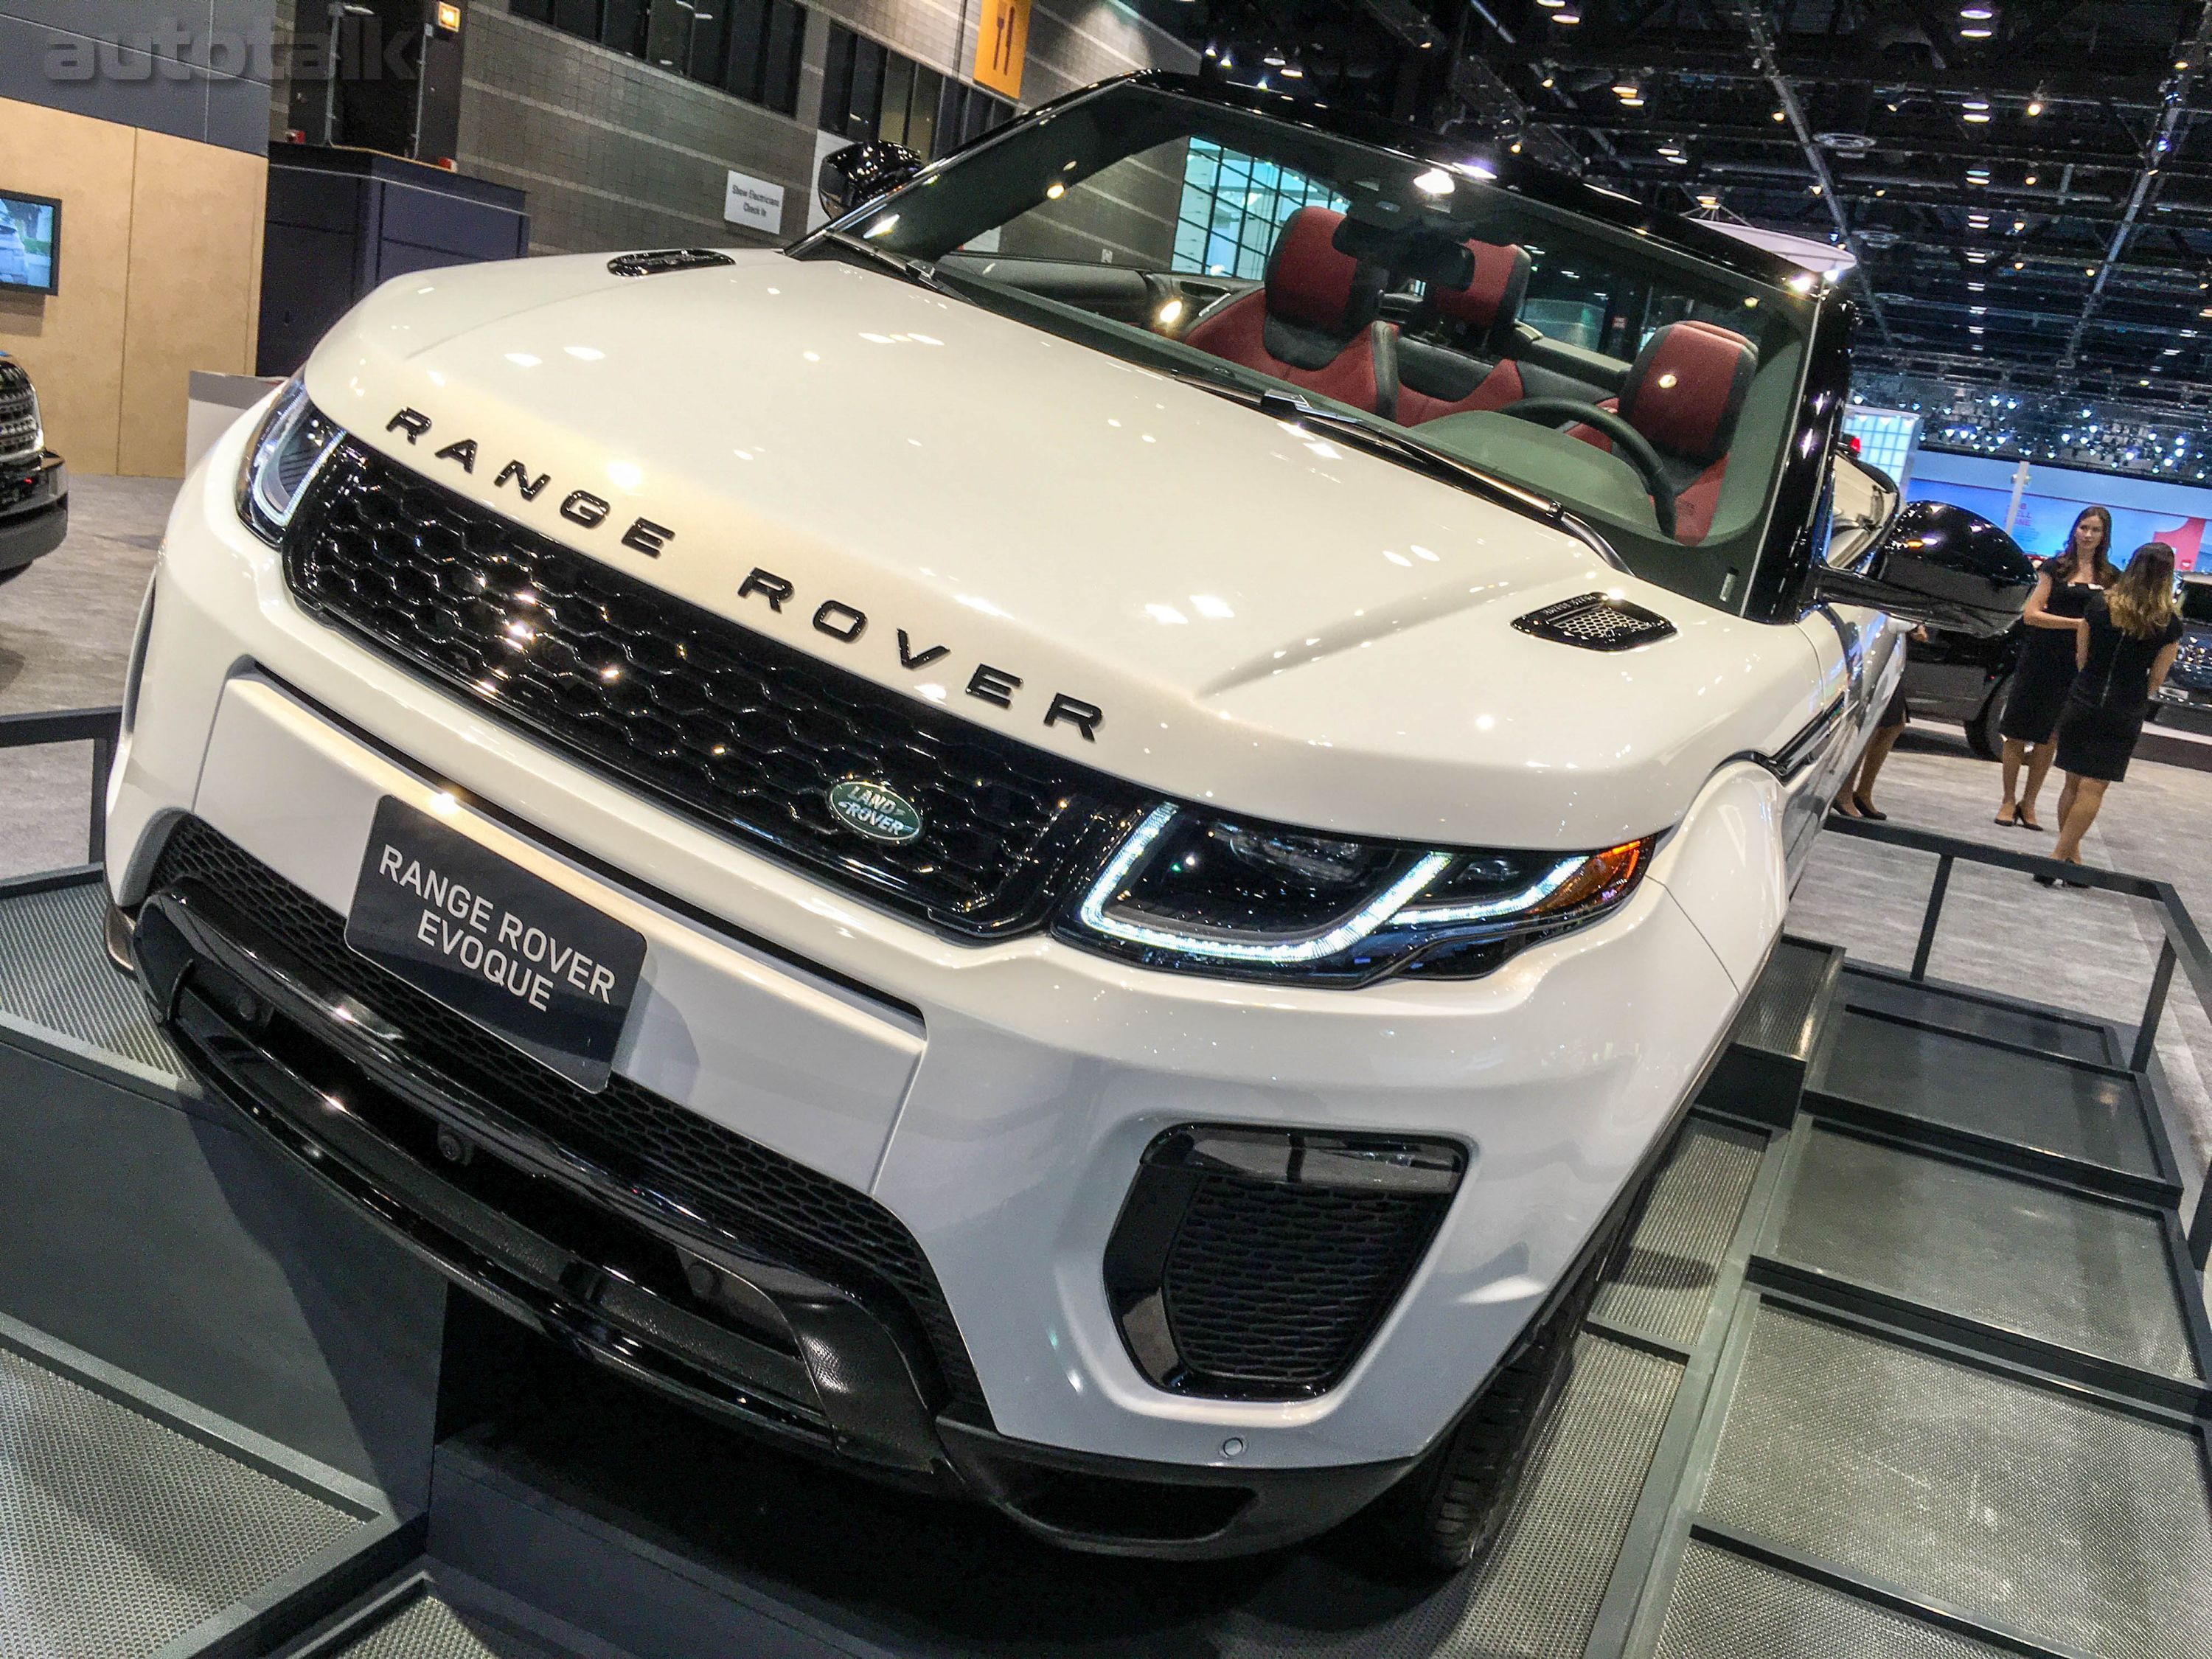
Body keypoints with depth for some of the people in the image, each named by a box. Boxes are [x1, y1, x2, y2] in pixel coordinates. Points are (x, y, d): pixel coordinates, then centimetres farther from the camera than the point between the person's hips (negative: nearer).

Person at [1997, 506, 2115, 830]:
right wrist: (2077, 623, -15)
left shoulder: (2110, 576, 7)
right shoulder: (2057, 568, 2)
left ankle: (2028, 804, 17)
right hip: (2040, 659, -1)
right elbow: (2031, 614, -5)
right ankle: (2009, 802, 10)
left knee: (2047, 738, 7)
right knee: (2018, 734, 0)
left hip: (2077, 666, 1)